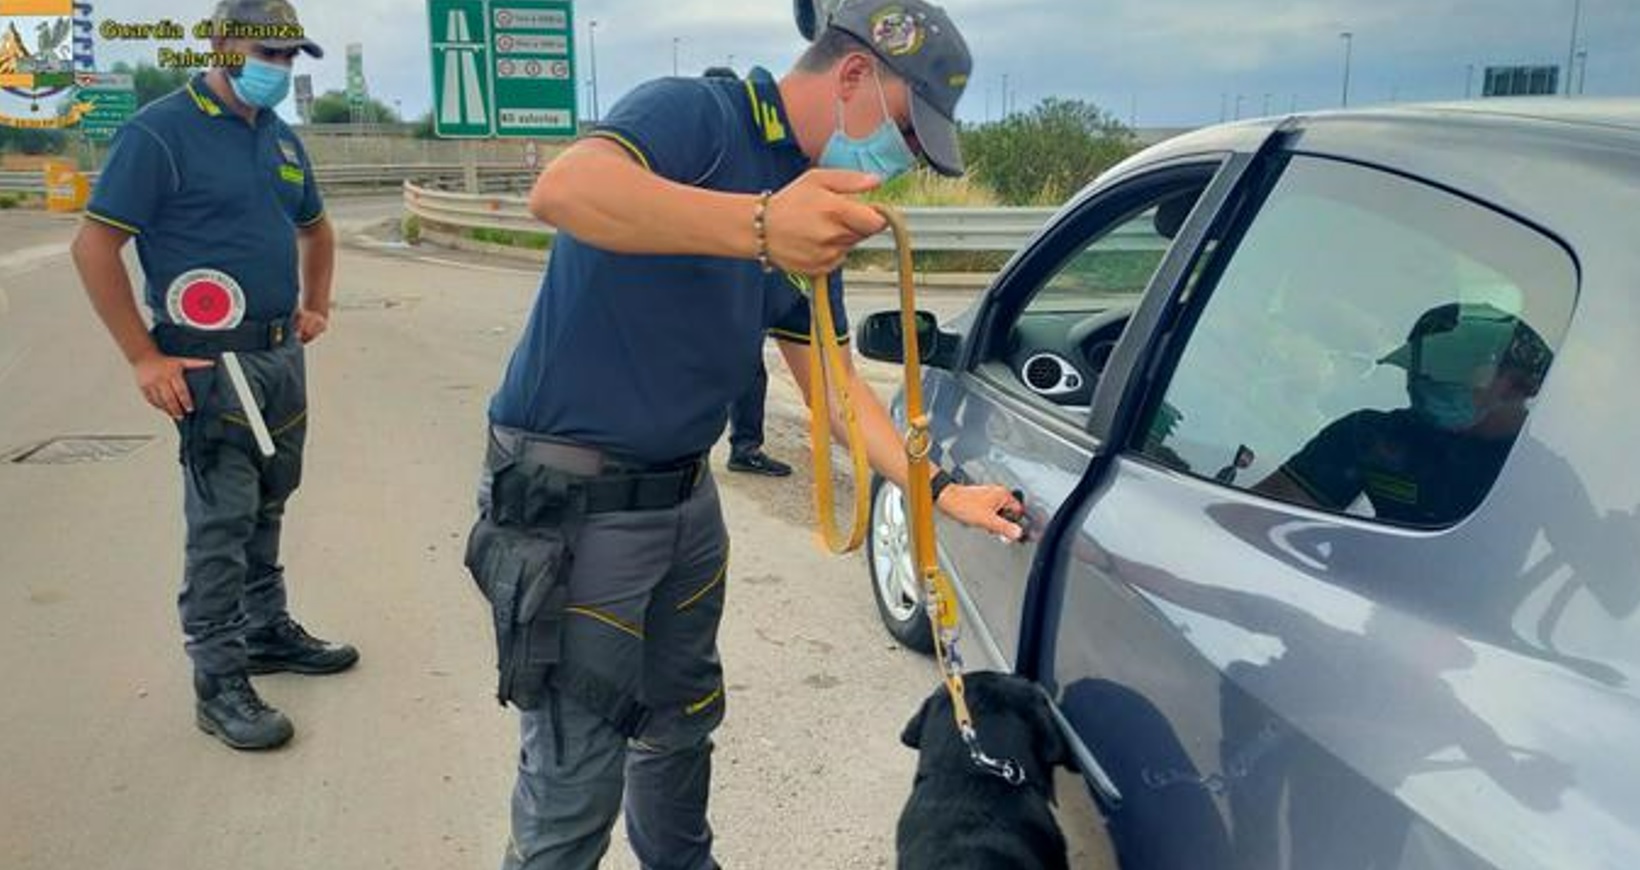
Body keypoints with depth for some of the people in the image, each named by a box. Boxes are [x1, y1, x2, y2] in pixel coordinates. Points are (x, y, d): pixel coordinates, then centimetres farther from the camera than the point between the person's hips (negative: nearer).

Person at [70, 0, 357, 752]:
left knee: (267, 507, 17)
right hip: (211, 364, -7)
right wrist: (145, 358, -16)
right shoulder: (162, 131, -11)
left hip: (282, 355, 7)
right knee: (221, 521, -4)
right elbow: (94, 247, -14)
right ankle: (218, 684, 5)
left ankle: (267, 631, 32)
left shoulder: (280, 138, 13)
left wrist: (316, 305, 17)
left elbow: (315, 228, 29)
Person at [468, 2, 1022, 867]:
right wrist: (759, 224, -49)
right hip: (568, 501, -8)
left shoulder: (809, 212, 9)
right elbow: (564, 188, -37)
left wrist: (942, 492, 6)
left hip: (685, 497, 9)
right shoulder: (694, 113, -15)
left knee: (682, 723, 24)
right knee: (574, 782, 0)